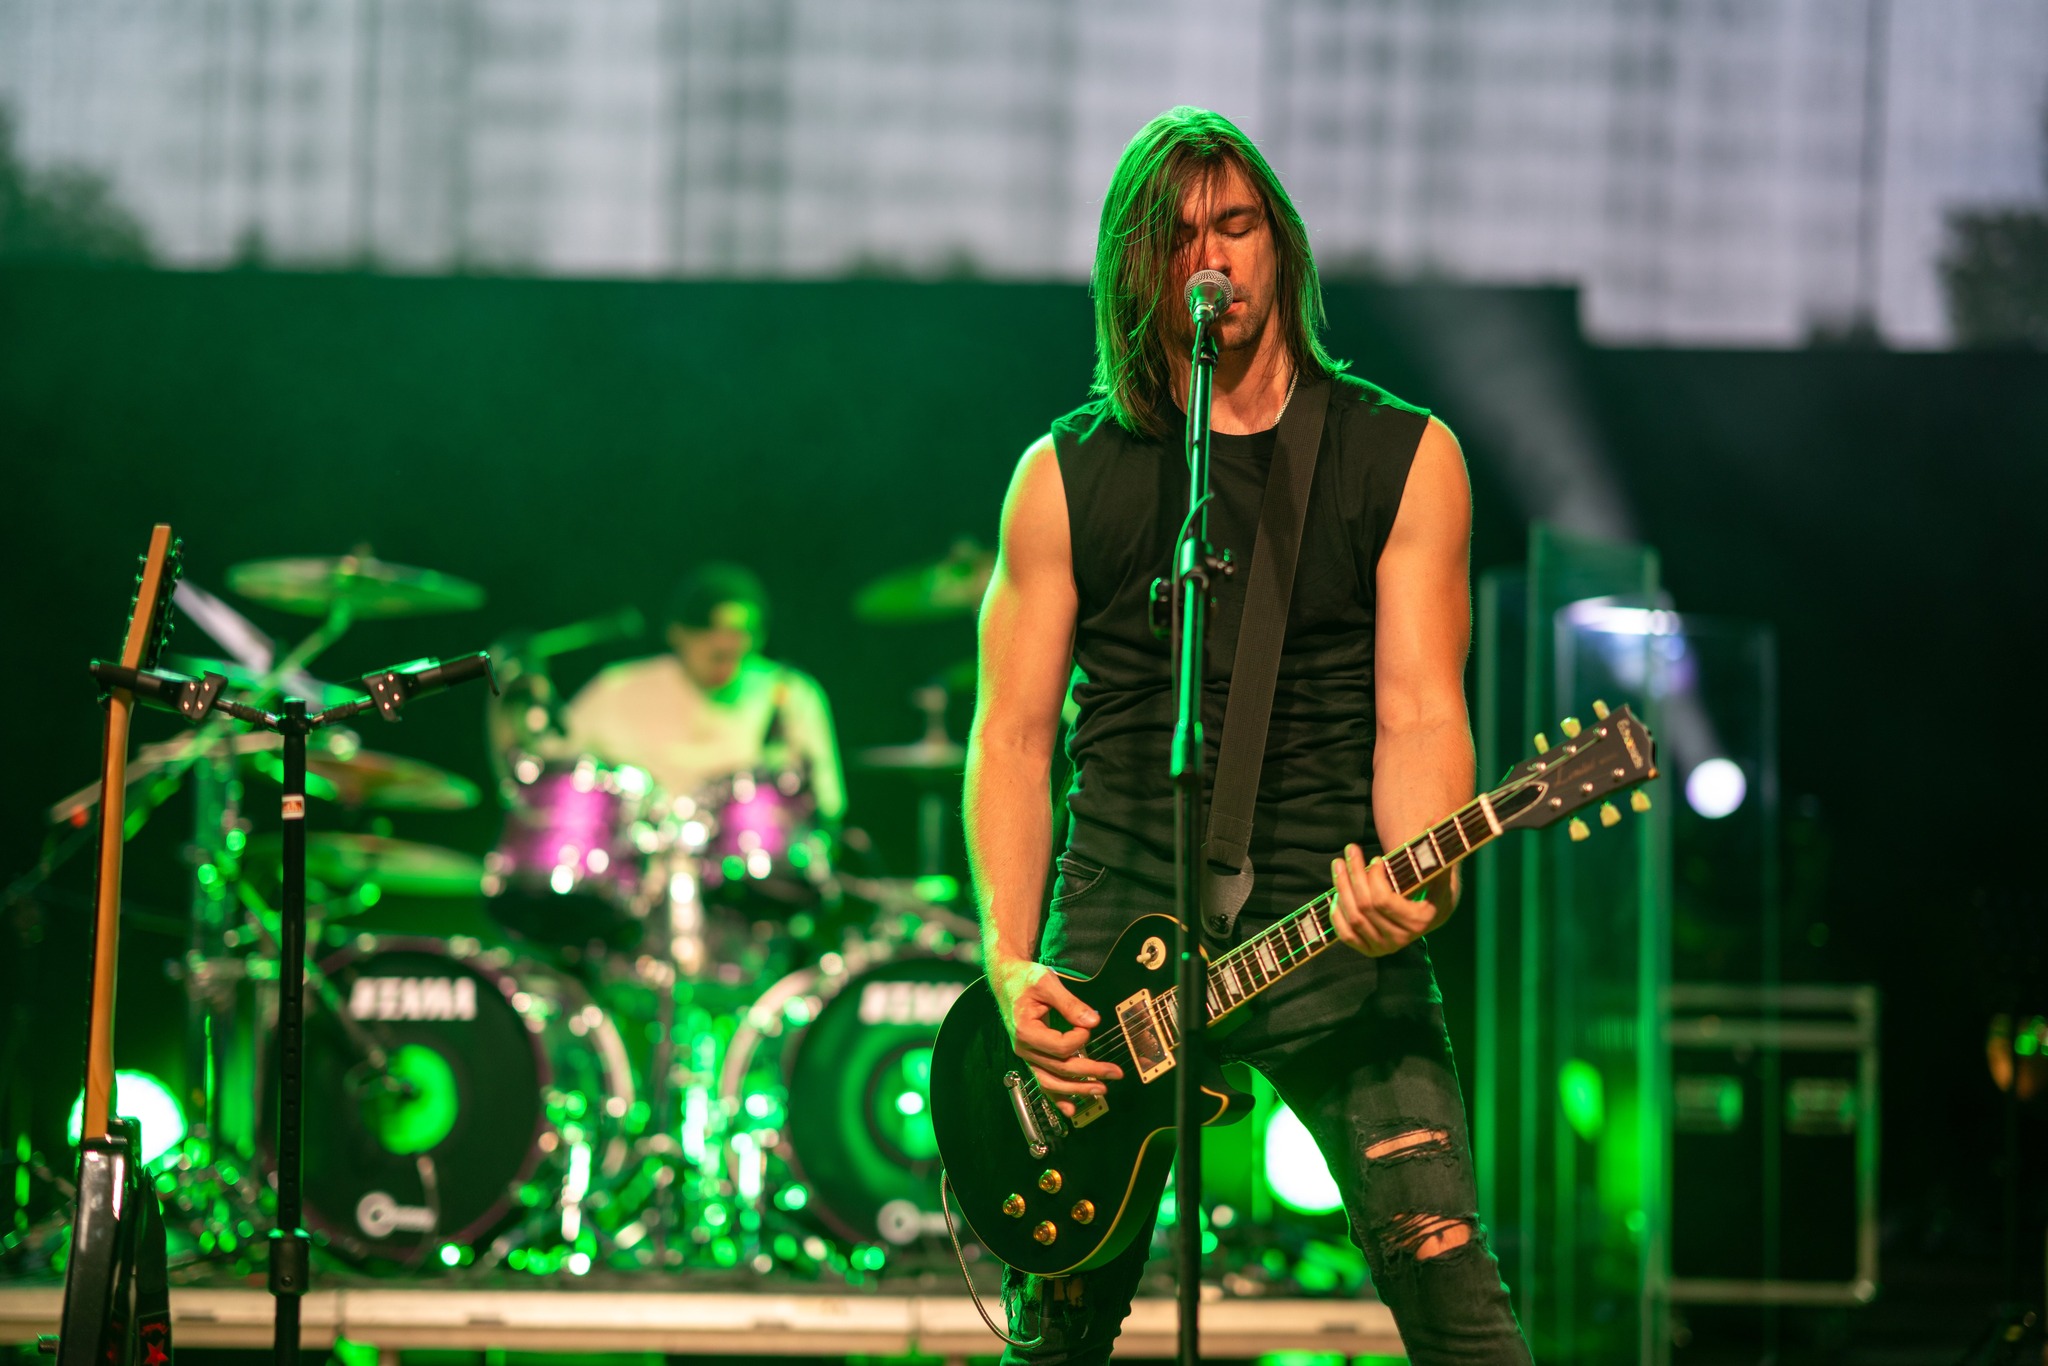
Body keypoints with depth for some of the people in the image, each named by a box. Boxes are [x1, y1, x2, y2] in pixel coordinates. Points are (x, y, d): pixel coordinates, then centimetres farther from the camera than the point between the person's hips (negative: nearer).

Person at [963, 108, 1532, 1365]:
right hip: (1119, 938, 1)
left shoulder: (1403, 456, 5)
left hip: (1333, 931, -1)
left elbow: (1419, 712, -2)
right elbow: (1014, 735, 6)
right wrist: (1012, 963, -8)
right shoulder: (1067, 477, 7)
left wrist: (1415, 882, -22)